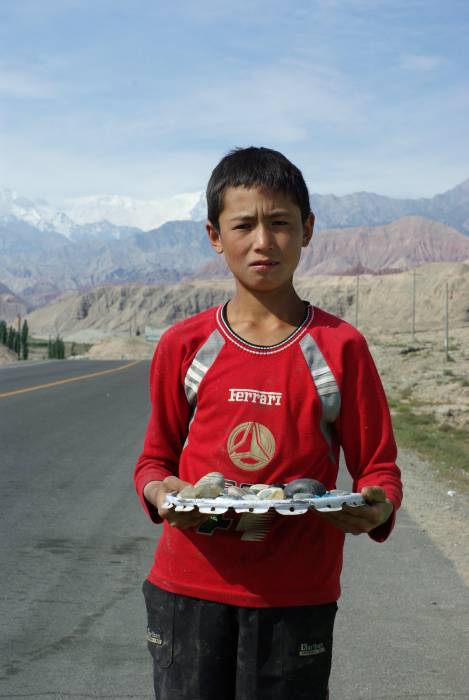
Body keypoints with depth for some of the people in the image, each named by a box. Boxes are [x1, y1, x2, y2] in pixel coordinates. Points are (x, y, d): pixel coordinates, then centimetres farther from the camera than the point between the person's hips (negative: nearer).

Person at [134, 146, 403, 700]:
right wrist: (160, 491, -12)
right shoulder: (183, 346, 1)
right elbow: (154, 458, 10)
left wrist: (378, 508, -20)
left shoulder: (340, 347, -3)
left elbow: (378, 467, 2)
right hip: (188, 586, 1)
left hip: (296, 596, -1)